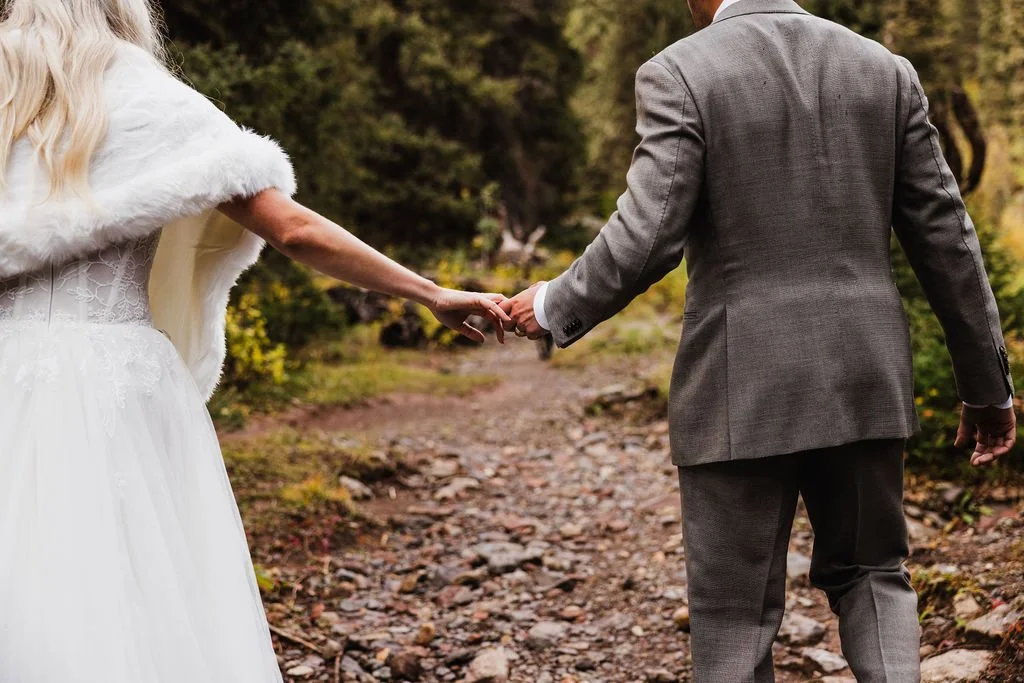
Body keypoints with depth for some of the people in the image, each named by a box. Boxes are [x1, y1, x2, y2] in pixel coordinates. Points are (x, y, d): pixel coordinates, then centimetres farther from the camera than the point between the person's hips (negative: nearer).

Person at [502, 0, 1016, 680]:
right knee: (871, 573, 22)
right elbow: (945, 238, 5)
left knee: (735, 612, 8)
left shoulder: (679, 74, -8)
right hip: (863, 378, 4)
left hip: (744, 388, -4)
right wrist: (988, 383, 13)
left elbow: (645, 240, -16)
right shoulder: (885, 70, 6)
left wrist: (554, 307, 2)